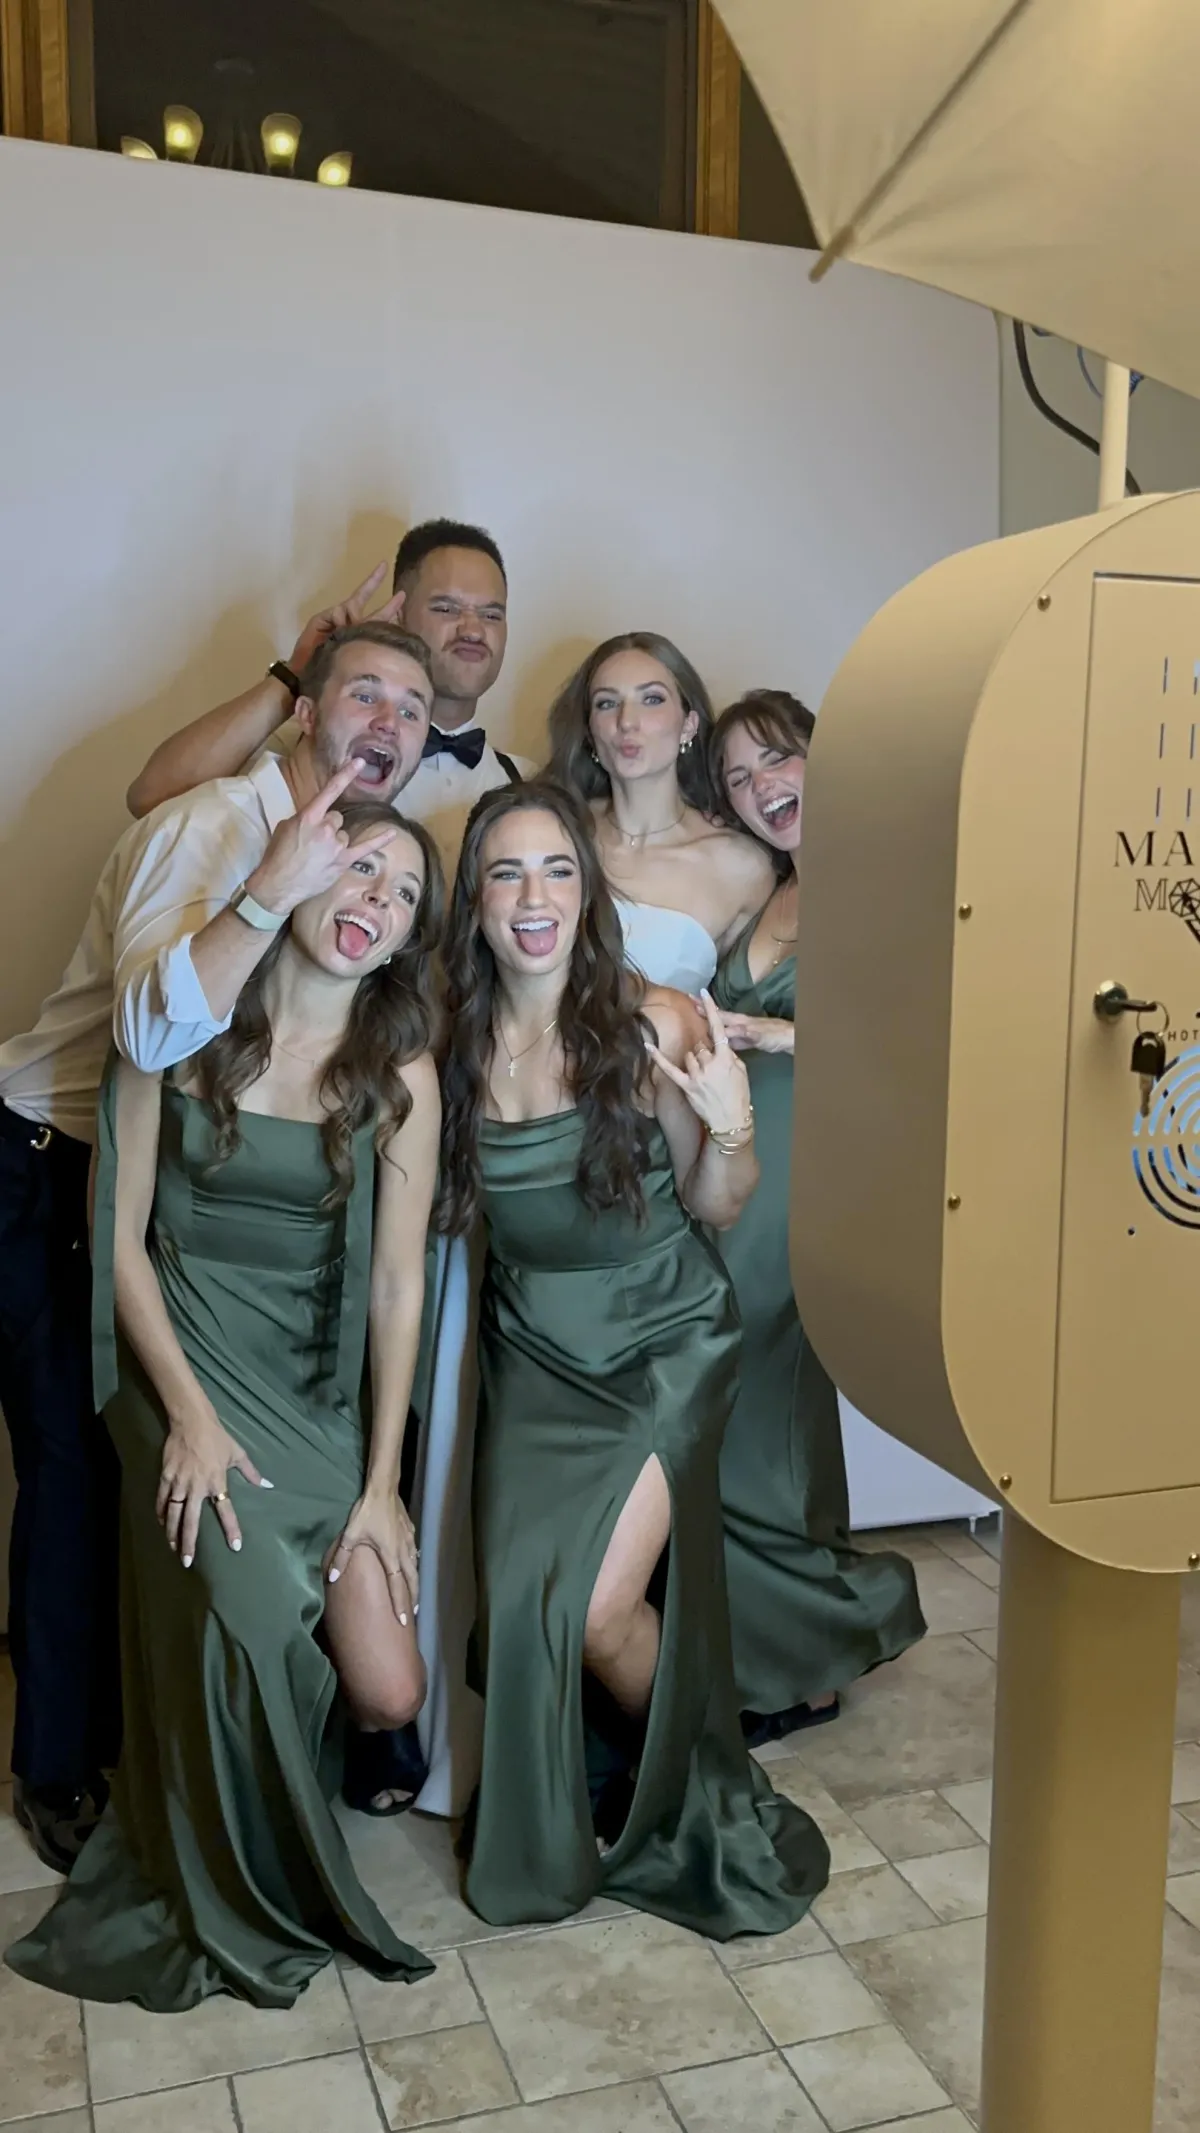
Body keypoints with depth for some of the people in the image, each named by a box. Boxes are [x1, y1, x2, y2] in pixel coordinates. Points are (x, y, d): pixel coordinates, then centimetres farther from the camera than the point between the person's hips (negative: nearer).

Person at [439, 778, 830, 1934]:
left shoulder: (649, 1025, -17)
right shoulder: (454, 1042, -8)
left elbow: (712, 1208, -7)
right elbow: (435, 1210, 4)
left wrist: (731, 1127, -27)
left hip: (664, 1340, -3)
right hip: (535, 1347, 3)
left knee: (598, 1603, -10)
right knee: (519, 1601, -5)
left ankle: (688, 1807, 25)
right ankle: (542, 1838, 28)